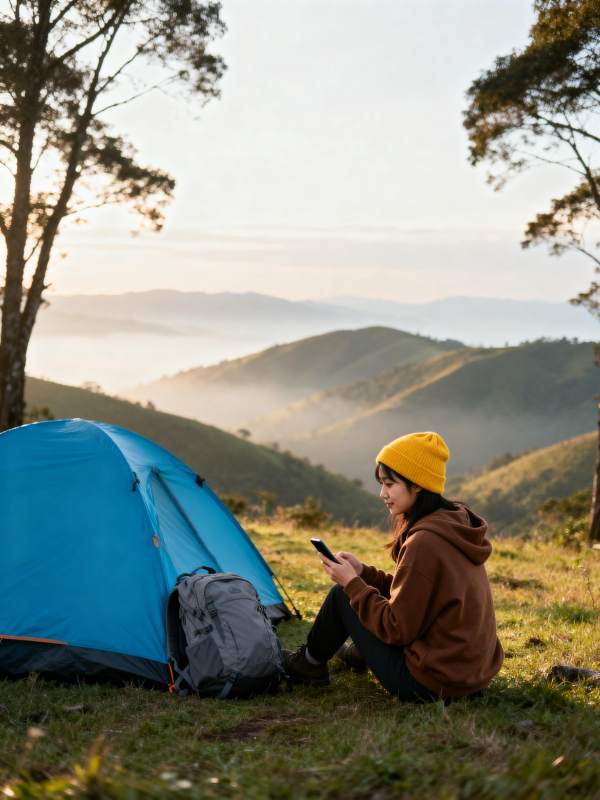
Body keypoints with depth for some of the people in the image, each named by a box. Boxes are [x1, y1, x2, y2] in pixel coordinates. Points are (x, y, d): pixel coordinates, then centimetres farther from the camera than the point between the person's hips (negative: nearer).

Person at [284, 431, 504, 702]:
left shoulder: (425, 542, -23)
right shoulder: (457, 525, 5)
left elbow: (397, 629, -18)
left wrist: (353, 583, -10)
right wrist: (364, 573, 7)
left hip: (428, 685, -9)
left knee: (342, 595, 4)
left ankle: (309, 664, 29)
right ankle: (361, 653, 48)